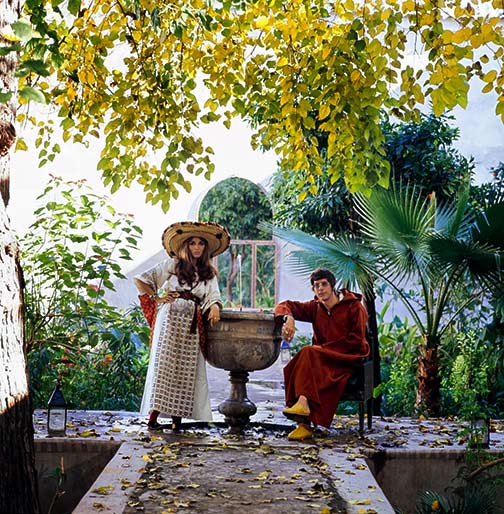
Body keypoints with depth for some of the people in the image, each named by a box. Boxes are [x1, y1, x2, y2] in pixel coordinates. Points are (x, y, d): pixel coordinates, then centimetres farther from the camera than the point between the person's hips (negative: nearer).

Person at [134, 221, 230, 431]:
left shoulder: (209, 273, 16)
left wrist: (215, 306, -21)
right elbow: (141, 279, 7)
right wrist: (157, 298, 2)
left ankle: (177, 417, 5)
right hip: (170, 318, -3)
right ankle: (153, 418, -4)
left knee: (186, 370, 1)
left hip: (192, 325, 3)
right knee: (164, 366, -6)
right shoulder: (172, 264, 8)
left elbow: (213, 295, 0)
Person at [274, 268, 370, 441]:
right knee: (294, 367, -28)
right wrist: (289, 318, -11)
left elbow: (356, 340, -8)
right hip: (323, 357, 5)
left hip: (350, 358, -5)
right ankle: (304, 423, -36)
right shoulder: (315, 307, 12)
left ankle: (303, 404, -43)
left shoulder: (354, 307, -2)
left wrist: (325, 348, -13)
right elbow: (285, 305, 14)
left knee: (308, 353, -32)